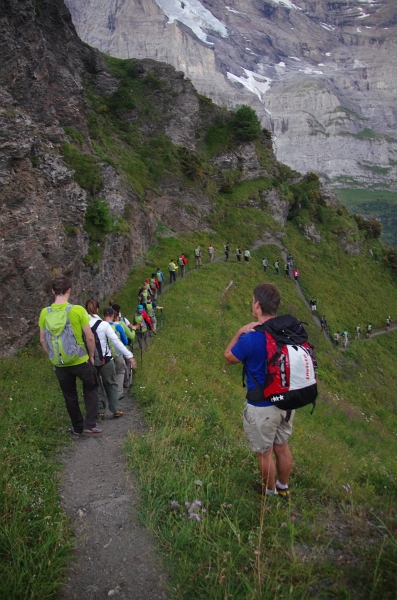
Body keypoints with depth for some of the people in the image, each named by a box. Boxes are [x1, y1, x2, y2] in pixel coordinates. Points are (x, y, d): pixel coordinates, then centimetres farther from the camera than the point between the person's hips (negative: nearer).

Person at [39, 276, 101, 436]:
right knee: (90, 388, 21)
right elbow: (90, 337, -13)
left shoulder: (45, 313, -5)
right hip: (80, 361, -3)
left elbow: (43, 340, 3)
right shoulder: (77, 310, -16)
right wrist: (91, 356, 2)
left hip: (59, 364, 3)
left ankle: (77, 428, 32)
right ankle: (90, 425, 15)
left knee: (69, 396, 20)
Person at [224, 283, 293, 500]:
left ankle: (270, 492, 40)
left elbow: (228, 357, -8)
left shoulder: (250, 340, -28)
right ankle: (283, 487, 47)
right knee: (282, 446, 26)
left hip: (262, 407, -6)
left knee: (264, 453, 18)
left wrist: (240, 333, -7)